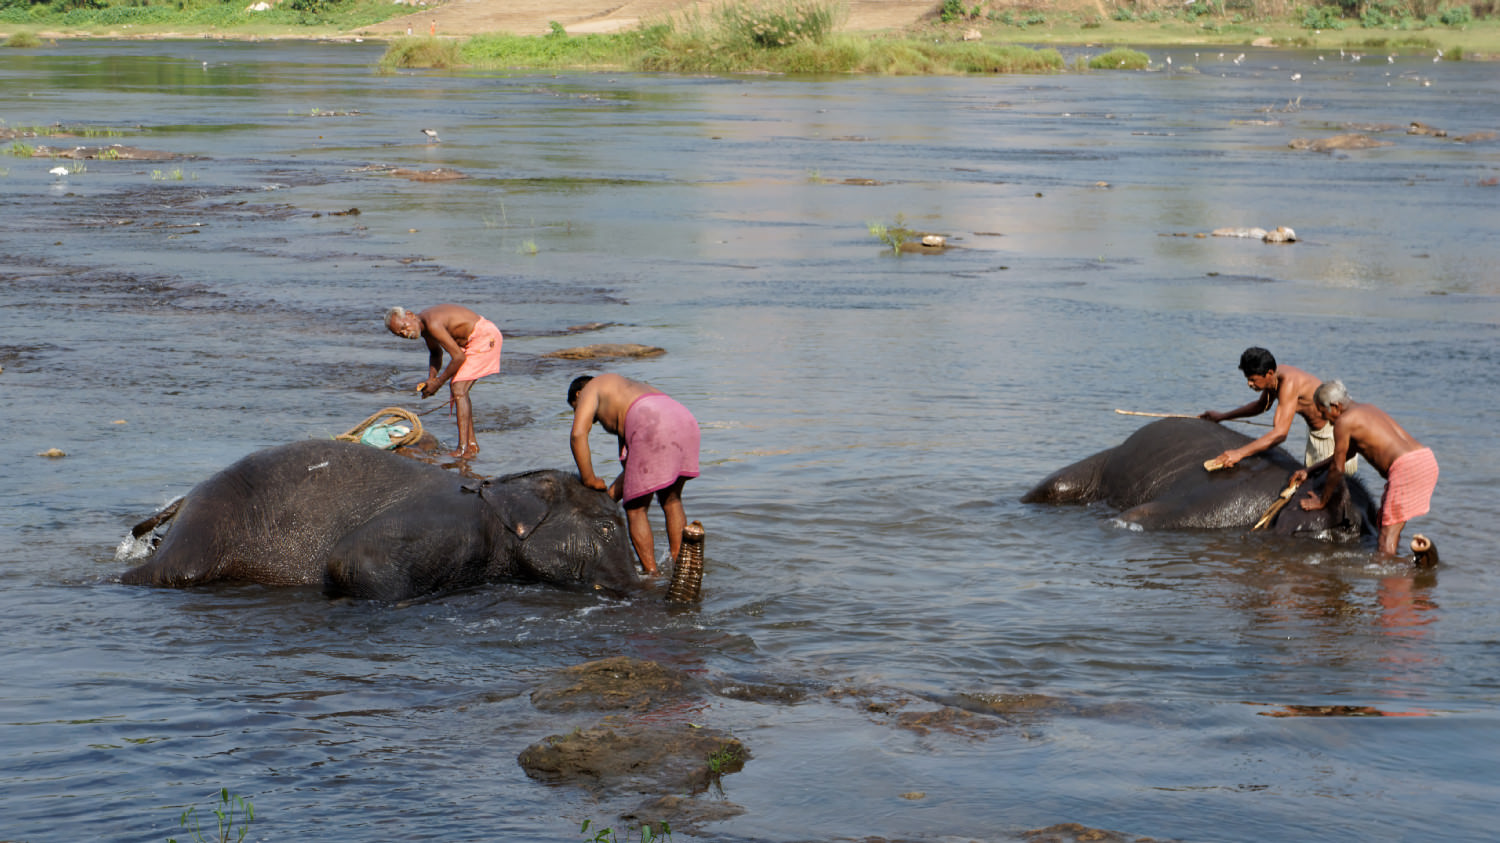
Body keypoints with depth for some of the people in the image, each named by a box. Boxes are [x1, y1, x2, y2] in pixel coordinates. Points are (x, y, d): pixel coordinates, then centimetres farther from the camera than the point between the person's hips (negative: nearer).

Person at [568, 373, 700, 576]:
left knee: (636, 509, 7)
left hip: (652, 427, -8)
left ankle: (652, 575, 6)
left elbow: (578, 434, 3)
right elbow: (630, 466, 39)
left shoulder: (591, 388, 23)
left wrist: (590, 481, 9)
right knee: (671, 500, 27)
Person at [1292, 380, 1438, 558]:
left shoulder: (1343, 421, -3)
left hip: (1407, 466, -9)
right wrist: (1309, 470, 41)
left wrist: (1322, 501, 17)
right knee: (1384, 519, 22)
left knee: (1387, 532, -6)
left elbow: (1337, 468, 3)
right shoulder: (1368, 409, 26)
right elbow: (1346, 454, 38)